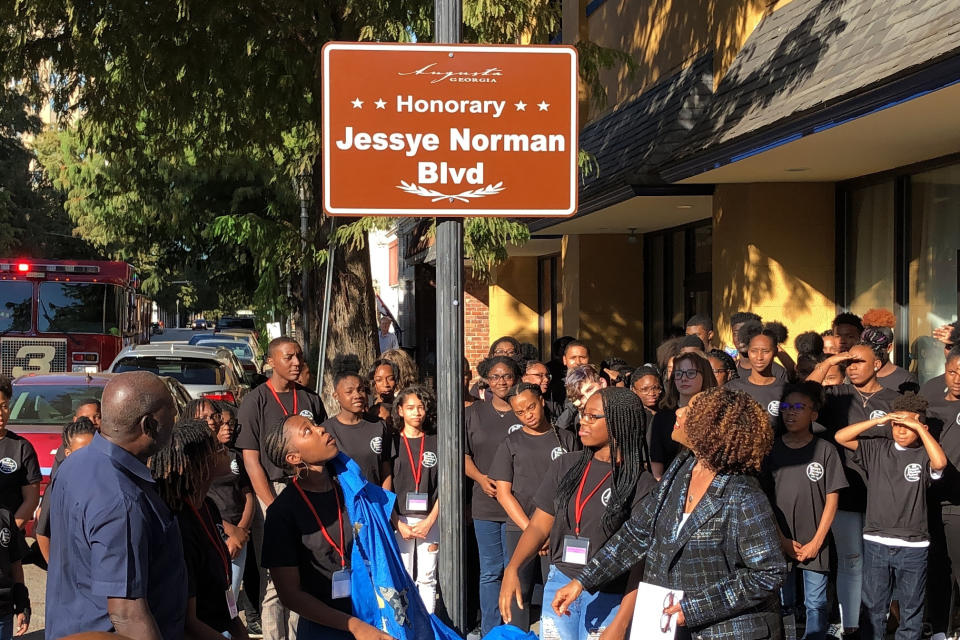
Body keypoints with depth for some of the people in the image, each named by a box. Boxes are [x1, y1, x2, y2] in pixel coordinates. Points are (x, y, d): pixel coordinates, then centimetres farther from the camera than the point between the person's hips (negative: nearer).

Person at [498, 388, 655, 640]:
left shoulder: (642, 484, -9)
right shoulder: (566, 465, 5)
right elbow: (539, 525, 7)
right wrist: (513, 568, -8)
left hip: (608, 597, -4)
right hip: (559, 585, 4)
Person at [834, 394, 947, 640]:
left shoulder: (923, 455, -4)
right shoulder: (877, 449, 3)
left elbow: (940, 462, -26)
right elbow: (841, 437, -5)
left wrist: (919, 428, -20)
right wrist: (878, 420, -12)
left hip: (913, 547, -2)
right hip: (876, 543, 2)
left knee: (911, 610, 11)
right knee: (873, 608, 12)